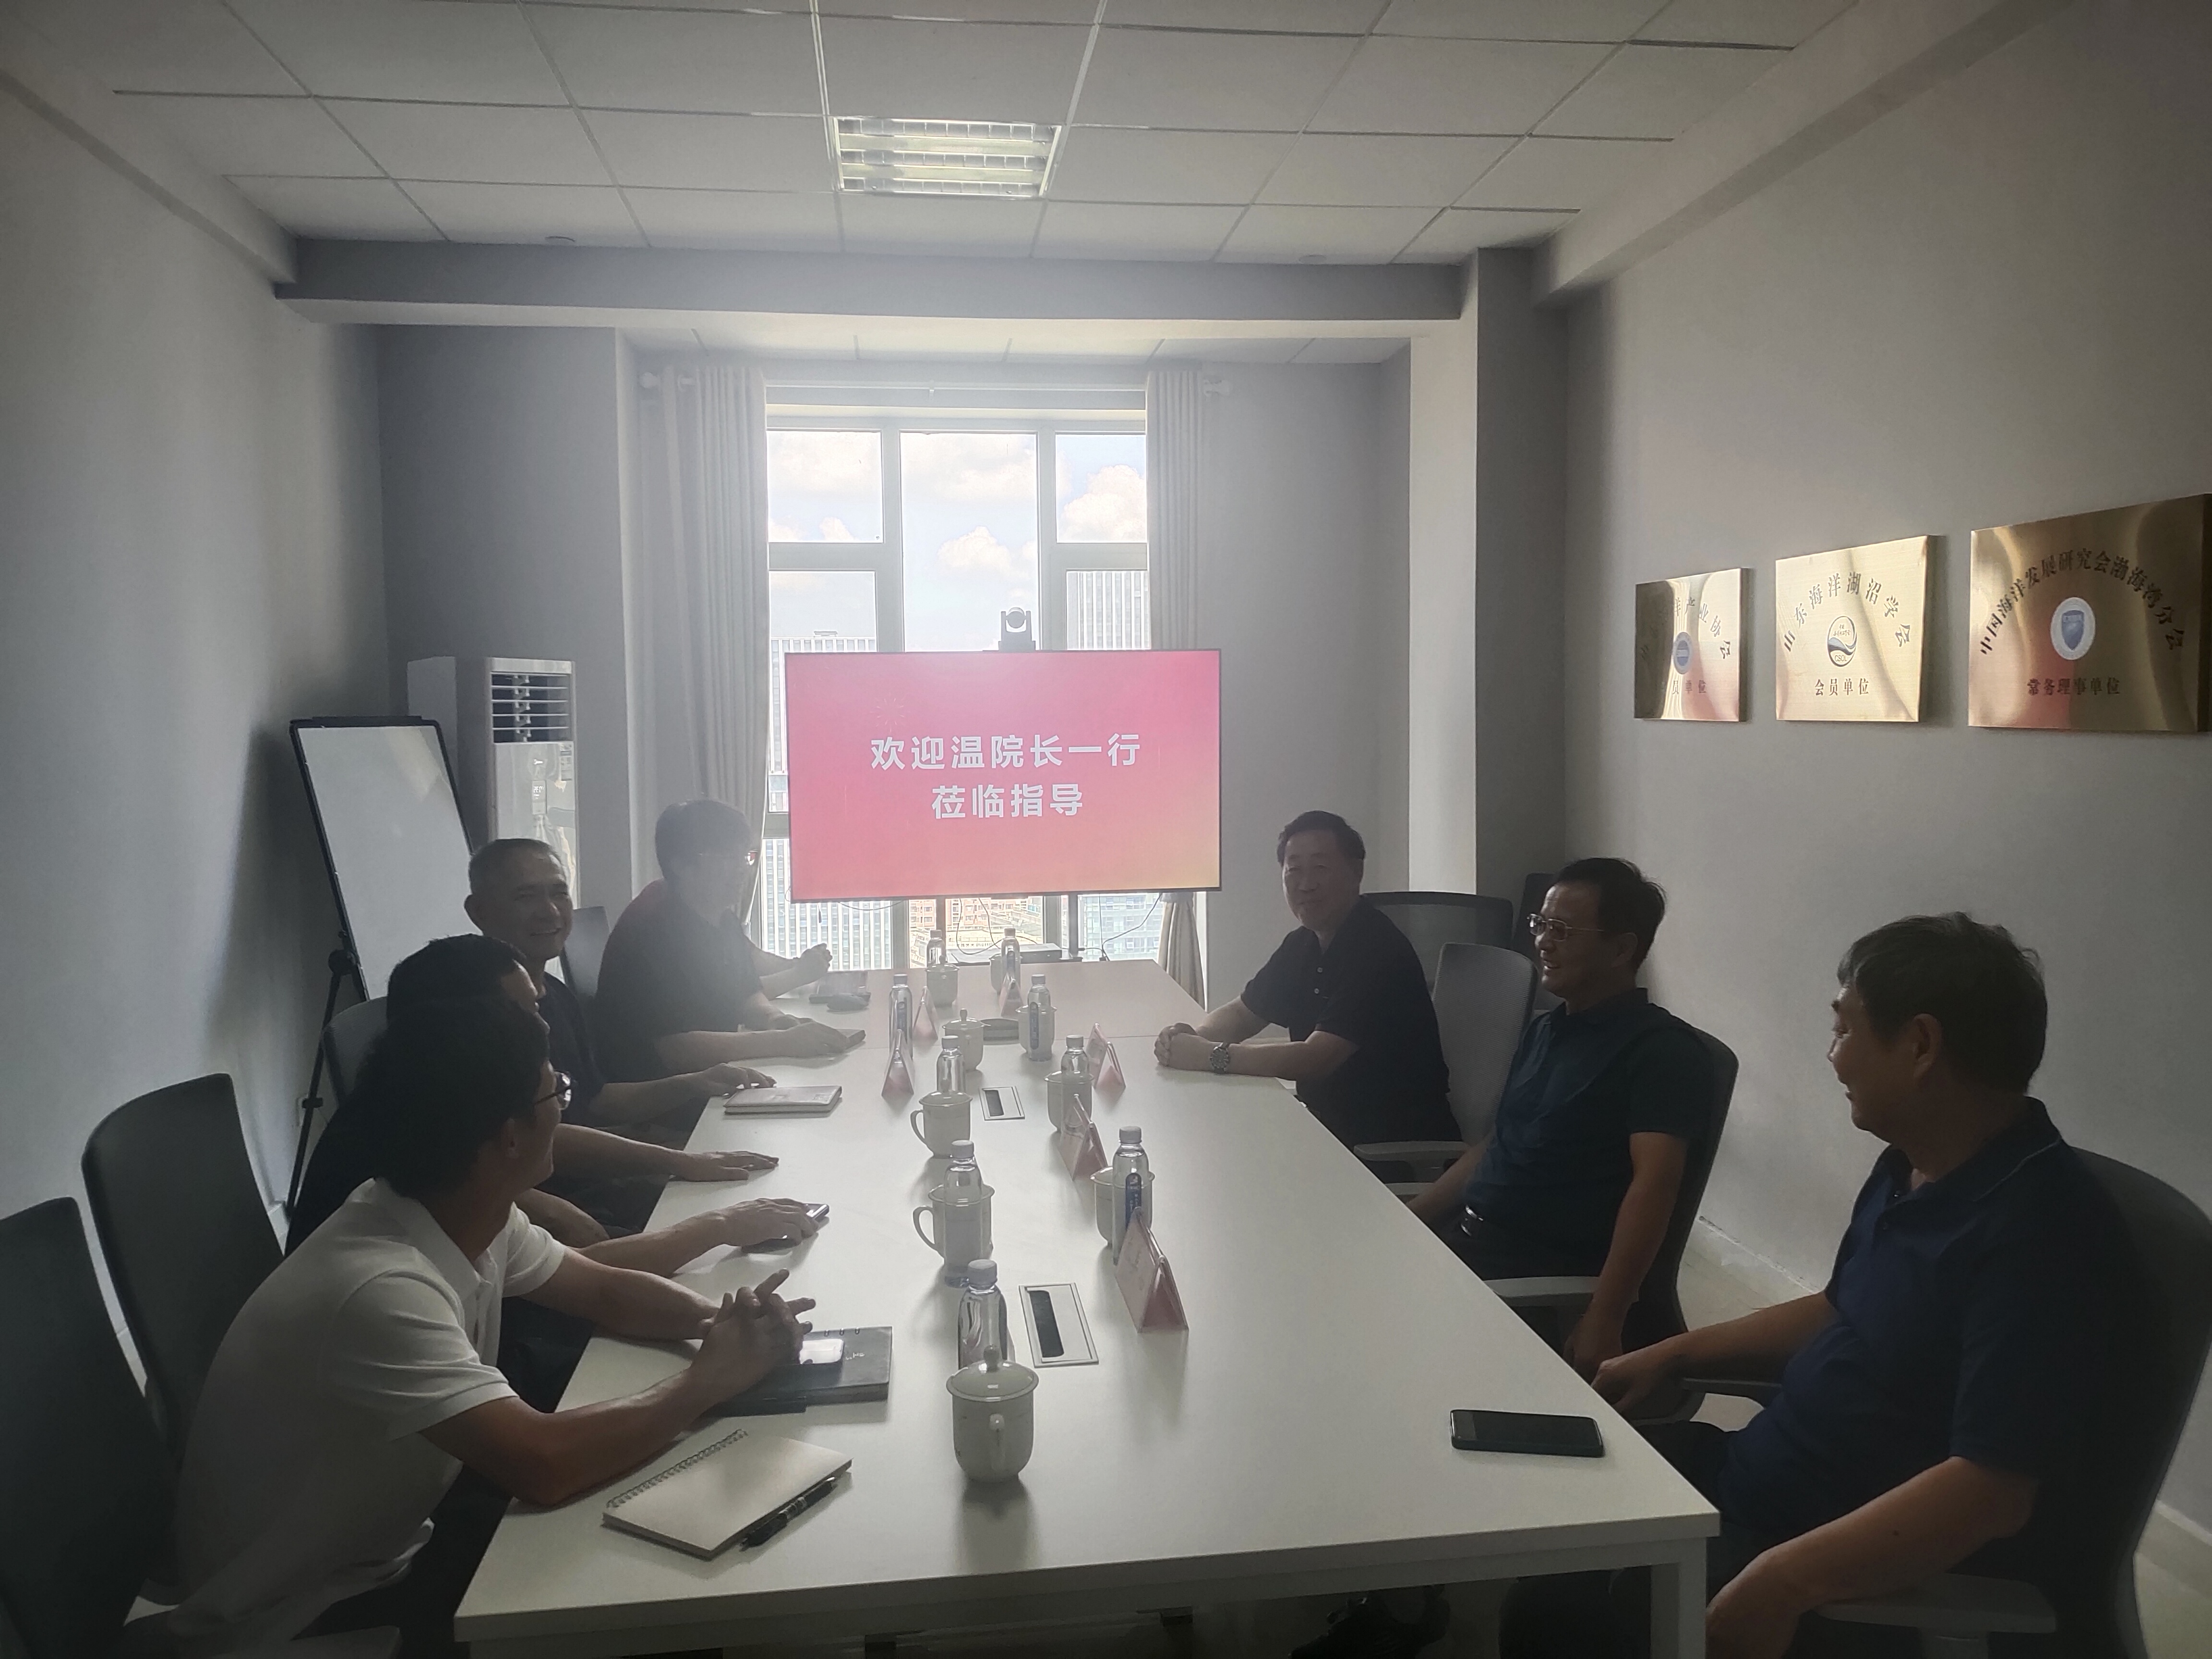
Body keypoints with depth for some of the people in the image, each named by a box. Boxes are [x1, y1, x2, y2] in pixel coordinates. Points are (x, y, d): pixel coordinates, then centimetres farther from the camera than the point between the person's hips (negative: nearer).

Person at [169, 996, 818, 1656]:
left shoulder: (474, 1217, -7)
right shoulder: (380, 1291, -34)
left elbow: (608, 1291, 6)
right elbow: (544, 1465, -40)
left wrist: (720, 1319, -15)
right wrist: (711, 1378, -26)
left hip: (389, 1552, 8)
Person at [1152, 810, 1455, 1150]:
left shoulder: (1376, 949, -21)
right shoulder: (1302, 944, 8)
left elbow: (1316, 1059, -28)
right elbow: (1242, 1013, 16)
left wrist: (1209, 1055, -27)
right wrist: (1194, 1036, -7)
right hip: (1331, 1123, 8)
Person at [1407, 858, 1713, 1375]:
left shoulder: (1663, 1049, -9)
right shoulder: (1542, 1032, 17)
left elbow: (1654, 1184, -20)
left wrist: (1604, 1319, -29)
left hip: (1549, 1275, -7)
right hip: (1466, 1236, 7)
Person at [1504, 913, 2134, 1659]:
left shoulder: (2039, 1230, -26)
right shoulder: (1910, 1168, 6)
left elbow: (1990, 1492, -31)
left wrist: (1781, 1583, -34)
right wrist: (1674, 1354, 14)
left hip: (1876, 1570, -9)